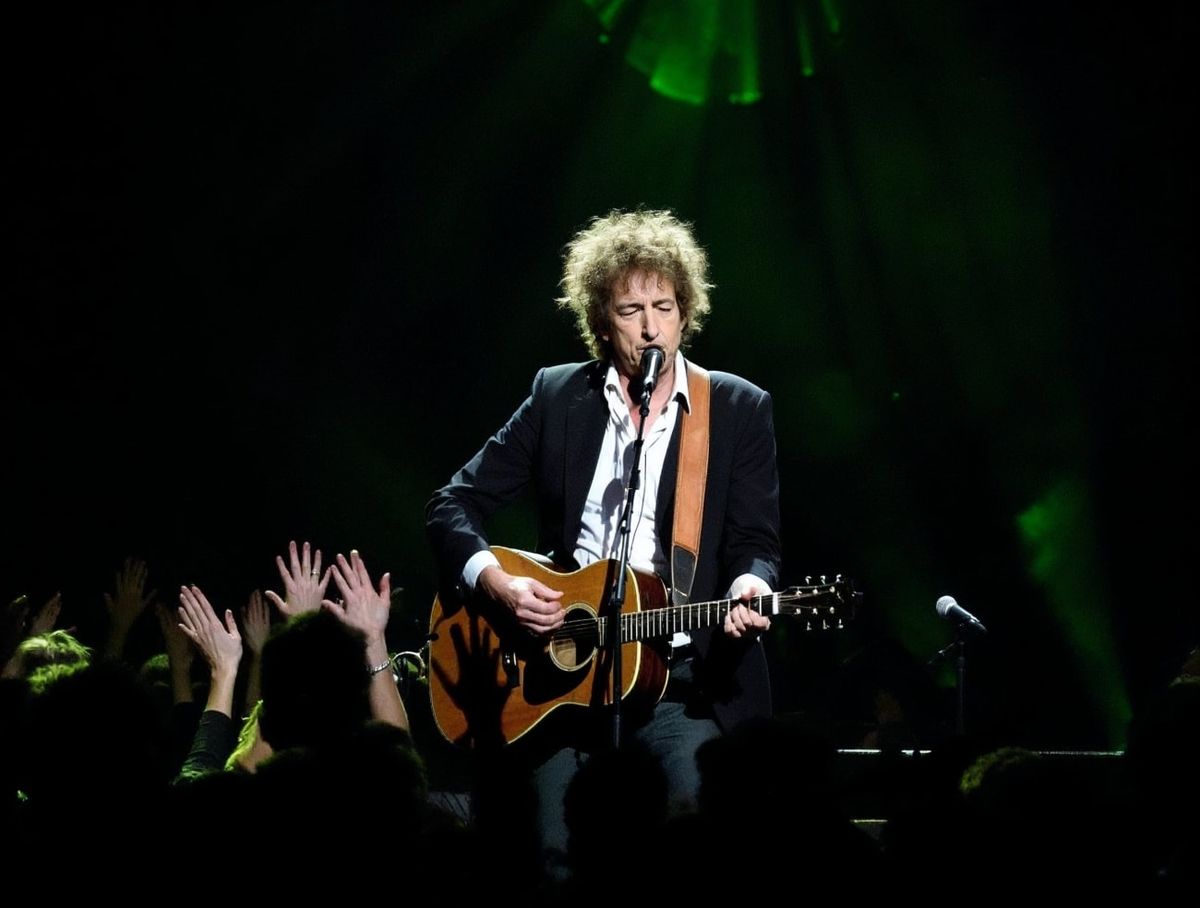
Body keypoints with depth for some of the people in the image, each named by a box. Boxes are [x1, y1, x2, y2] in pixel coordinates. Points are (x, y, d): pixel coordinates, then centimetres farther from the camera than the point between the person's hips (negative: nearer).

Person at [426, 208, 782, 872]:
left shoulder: (739, 409, 7)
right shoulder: (558, 397, 10)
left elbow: (755, 540, 3)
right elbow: (453, 505, 10)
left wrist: (749, 585, -20)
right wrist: (497, 580, -8)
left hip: (684, 675, -1)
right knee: (558, 853, -17)